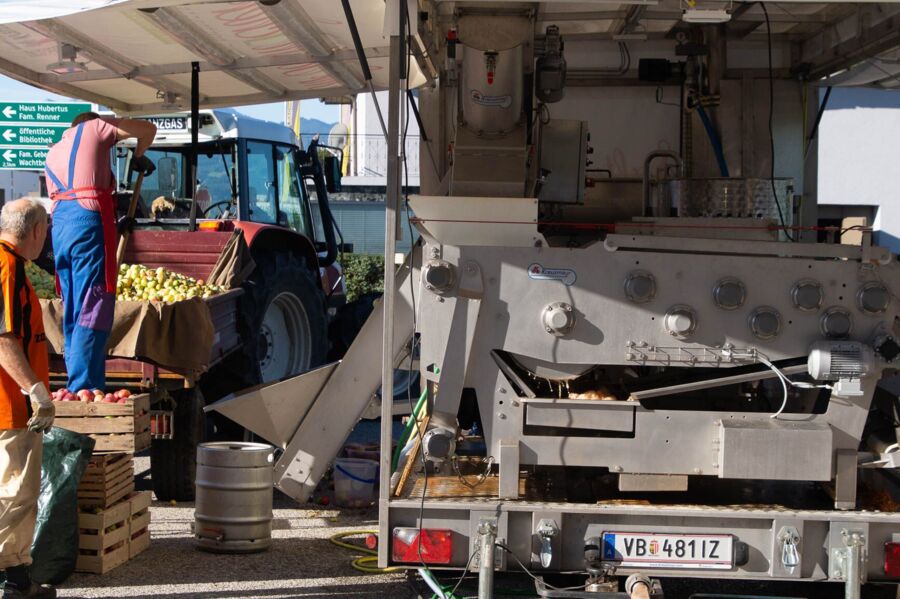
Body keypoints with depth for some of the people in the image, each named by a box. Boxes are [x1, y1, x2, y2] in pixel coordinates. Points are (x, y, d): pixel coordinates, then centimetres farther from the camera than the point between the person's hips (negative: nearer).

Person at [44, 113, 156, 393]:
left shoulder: (53, 152, 29)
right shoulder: (95, 127, 11)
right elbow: (148, 129, 4)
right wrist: (139, 157, 23)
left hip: (59, 224, 7)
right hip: (88, 220, -7)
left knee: (72, 314, 11)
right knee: (92, 312, -10)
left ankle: (76, 388, 13)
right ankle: (82, 389, -16)